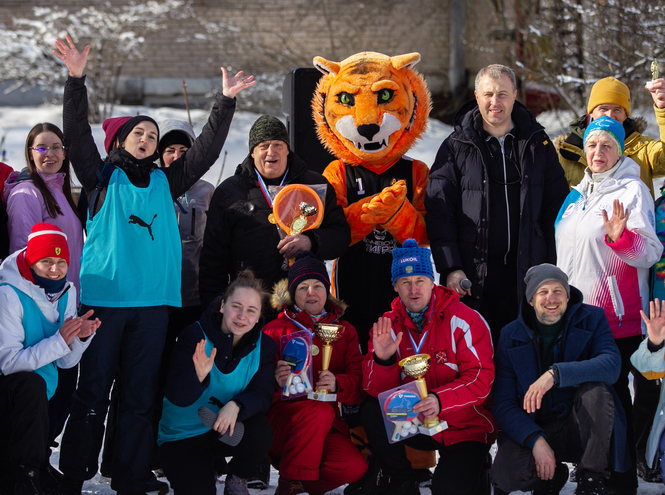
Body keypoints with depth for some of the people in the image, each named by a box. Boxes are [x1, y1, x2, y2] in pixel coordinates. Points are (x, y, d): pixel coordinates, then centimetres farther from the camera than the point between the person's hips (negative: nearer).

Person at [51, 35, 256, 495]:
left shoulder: (165, 182, 17)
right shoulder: (102, 176, 10)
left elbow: (206, 150, 16)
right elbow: (77, 135, -2)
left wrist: (226, 102, 9)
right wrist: (76, 80, -12)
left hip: (152, 302, 3)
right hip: (103, 297, -3)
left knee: (140, 396, 4)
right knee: (92, 391, -4)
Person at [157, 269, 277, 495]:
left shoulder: (264, 346, -5)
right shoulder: (195, 336, -15)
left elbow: (262, 395, -14)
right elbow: (176, 397, -20)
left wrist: (236, 405, -36)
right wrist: (198, 376, -42)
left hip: (226, 429, 3)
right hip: (182, 434, -3)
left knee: (260, 431, -30)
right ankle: (202, 473, 13)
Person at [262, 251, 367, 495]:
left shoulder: (345, 331, 15)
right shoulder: (275, 330, 7)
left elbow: (359, 385, 4)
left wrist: (337, 383, -19)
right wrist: (276, 380, -26)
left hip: (326, 424, 3)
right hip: (279, 417, -3)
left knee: (354, 467, -26)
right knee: (320, 411, -36)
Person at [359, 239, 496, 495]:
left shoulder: (464, 320, -12)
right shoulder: (388, 325, 0)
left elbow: (481, 378, -19)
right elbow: (376, 390, -5)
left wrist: (440, 400, -35)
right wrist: (382, 360, -27)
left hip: (464, 426, -4)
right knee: (372, 413, -21)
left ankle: (474, 470, 14)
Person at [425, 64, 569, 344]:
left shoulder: (537, 143, 8)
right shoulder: (456, 147, 3)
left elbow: (557, 208, 9)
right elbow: (439, 212, -1)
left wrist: (555, 268, 3)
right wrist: (450, 267, -11)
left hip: (527, 271, 1)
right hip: (472, 274, -1)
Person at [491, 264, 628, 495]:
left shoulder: (591, 319, -3)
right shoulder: (511, 335, 0)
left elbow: (612, 365, -23)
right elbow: (502, 404, -5)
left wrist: (555, 374, -37)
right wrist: (536, 441, -23)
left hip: (584, 430, -1)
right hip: (533, 429, 1)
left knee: (595, 387, -31)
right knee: (505, 473, -29)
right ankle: (552, 476, 8)